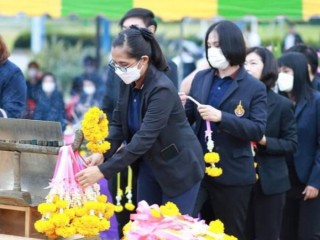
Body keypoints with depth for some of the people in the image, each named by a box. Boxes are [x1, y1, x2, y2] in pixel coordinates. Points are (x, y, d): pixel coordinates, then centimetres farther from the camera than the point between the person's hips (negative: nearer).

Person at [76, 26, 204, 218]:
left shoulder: (162, 89, -30)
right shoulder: (128, 83, -6)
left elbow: (143, 139, -35)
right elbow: (118, 123, 1)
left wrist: (103, 171, -37)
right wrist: (102, 153, -18)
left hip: (178, 168, -7)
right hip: (150, 165, 7)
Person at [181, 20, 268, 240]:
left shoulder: (254, 88, -5)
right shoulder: (200, 78, 7)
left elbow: (258, 130, -14)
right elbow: (189, 119, 11)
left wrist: (221, 117, -25)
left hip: (233, 173, -3)